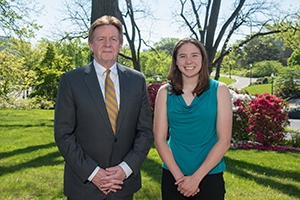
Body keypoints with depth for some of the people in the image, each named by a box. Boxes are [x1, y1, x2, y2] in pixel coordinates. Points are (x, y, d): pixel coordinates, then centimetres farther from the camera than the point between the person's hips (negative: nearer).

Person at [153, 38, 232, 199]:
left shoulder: (219, 90, -4)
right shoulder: (165, 92, -1)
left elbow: (224, 140, -8)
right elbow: (159, 139, -2)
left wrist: (196, 177, -11)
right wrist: (179, 176, -10)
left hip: (209, 176, -1)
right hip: (172, 176, 1)